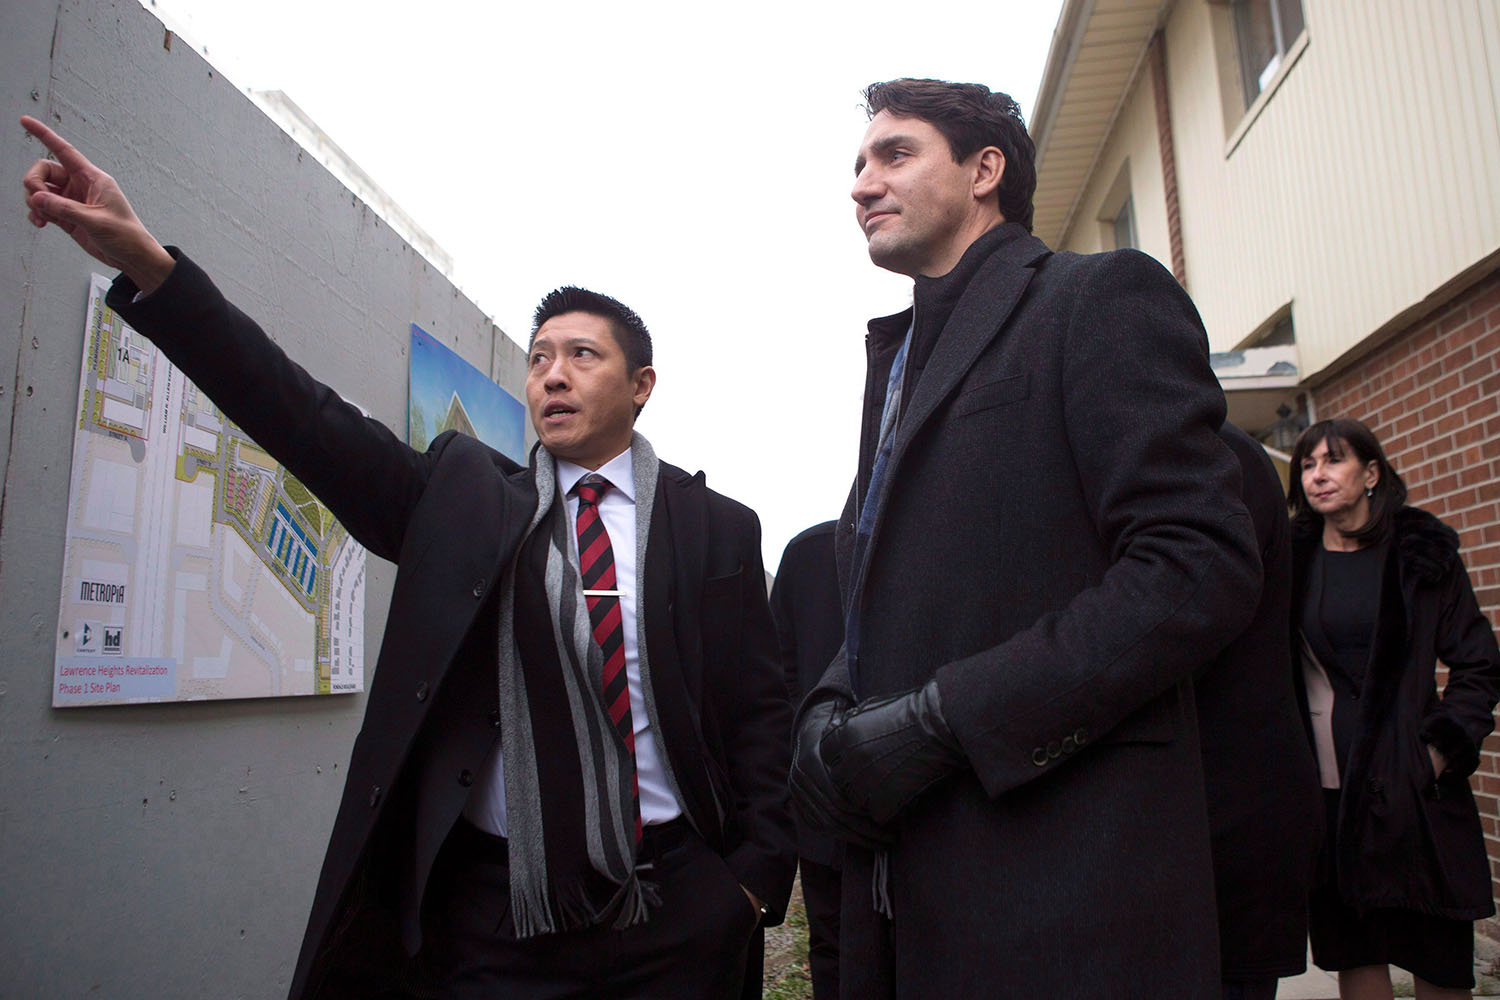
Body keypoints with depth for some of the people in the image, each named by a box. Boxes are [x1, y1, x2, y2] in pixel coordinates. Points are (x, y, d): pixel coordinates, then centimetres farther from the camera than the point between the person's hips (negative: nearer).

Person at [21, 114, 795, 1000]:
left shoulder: (718, 528, 0)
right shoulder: (462, 496, 3)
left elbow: (761, 712, 0)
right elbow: (314, 423, -8)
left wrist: (758, 878, -6)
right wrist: (145, 260, -16)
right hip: (491, 917, 1)